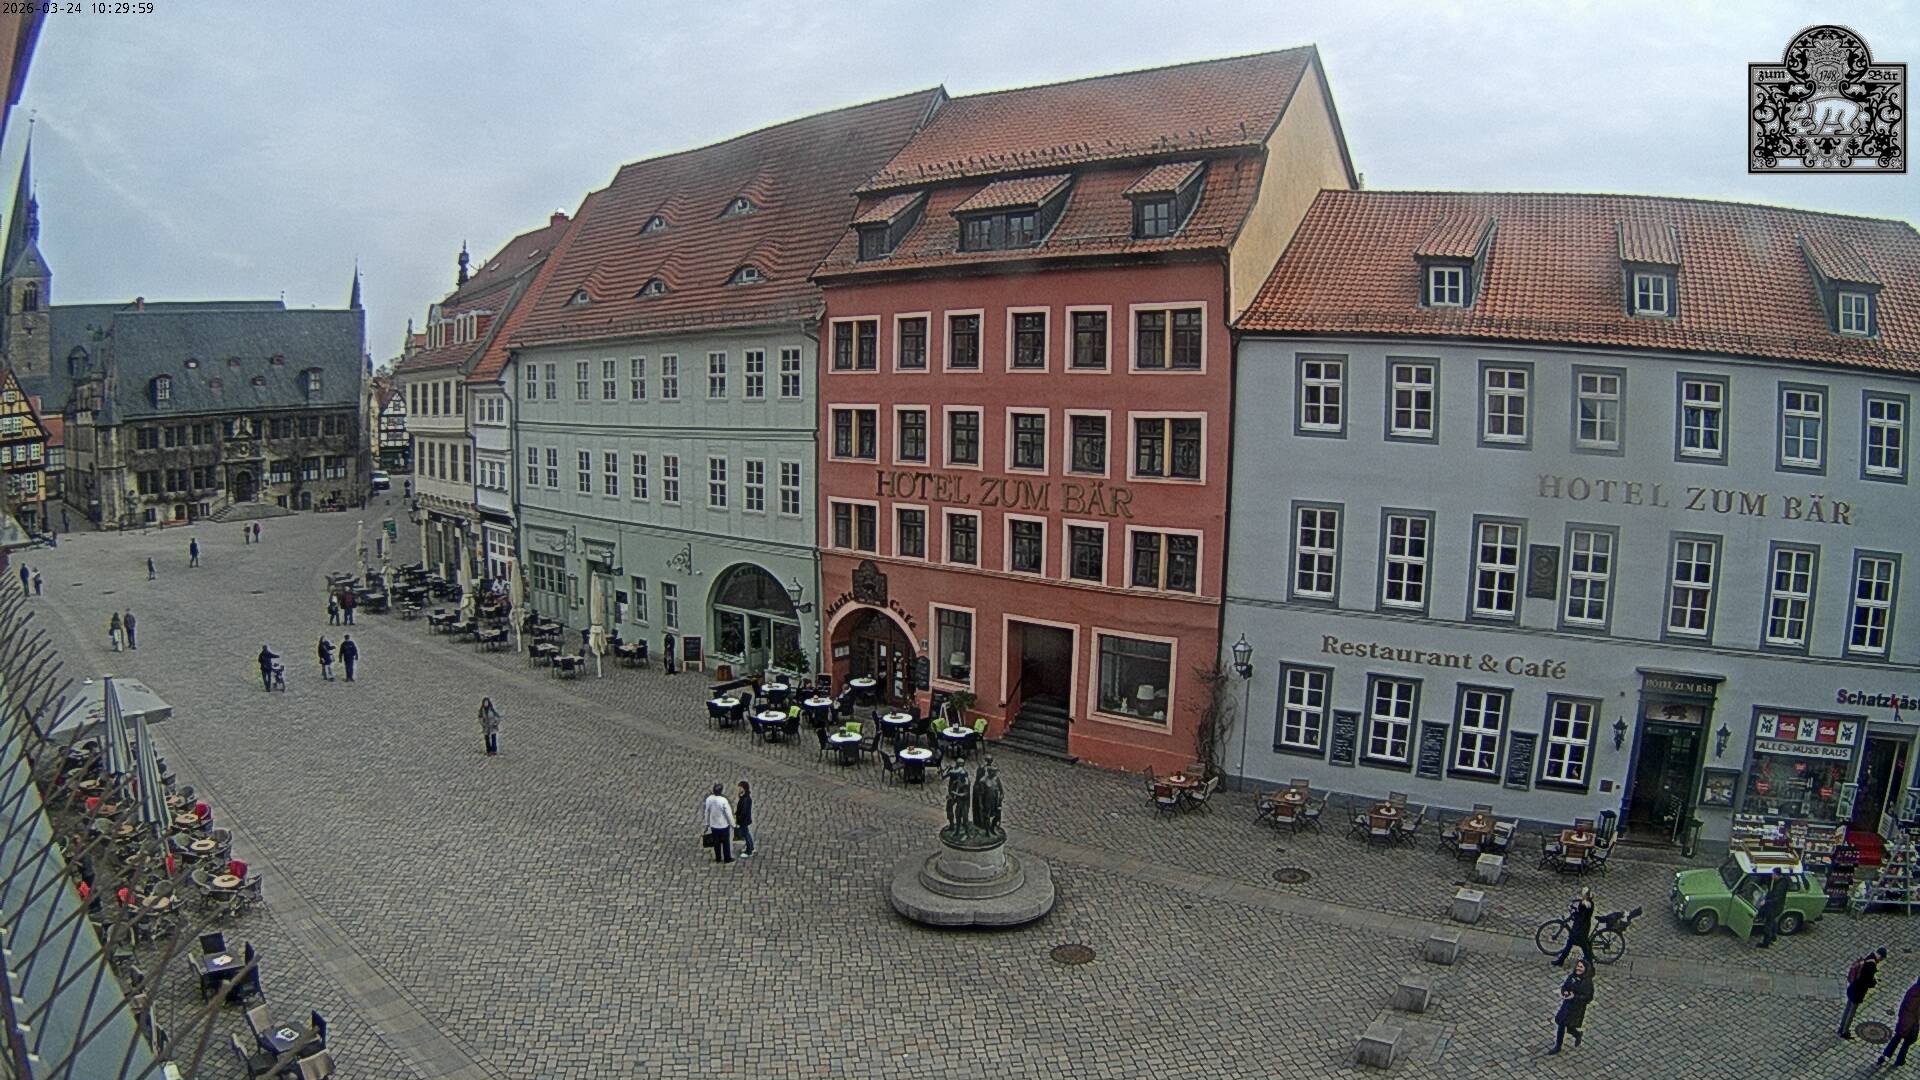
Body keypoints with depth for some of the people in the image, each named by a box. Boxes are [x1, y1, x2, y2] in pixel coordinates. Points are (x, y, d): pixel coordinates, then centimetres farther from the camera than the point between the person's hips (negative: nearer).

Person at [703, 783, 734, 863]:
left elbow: (707, 812, 0)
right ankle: (727, 858, 27)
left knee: (716, 842, 19)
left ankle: (718, 858, 32)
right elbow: (729, 814, -19)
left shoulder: (709, 799, -13)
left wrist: (707, 823, 14)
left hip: (713, 825, 4)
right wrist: (732, 824, -5)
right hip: (724, 825, -4)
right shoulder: (724, 800, -26)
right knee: (726, 842, 15)